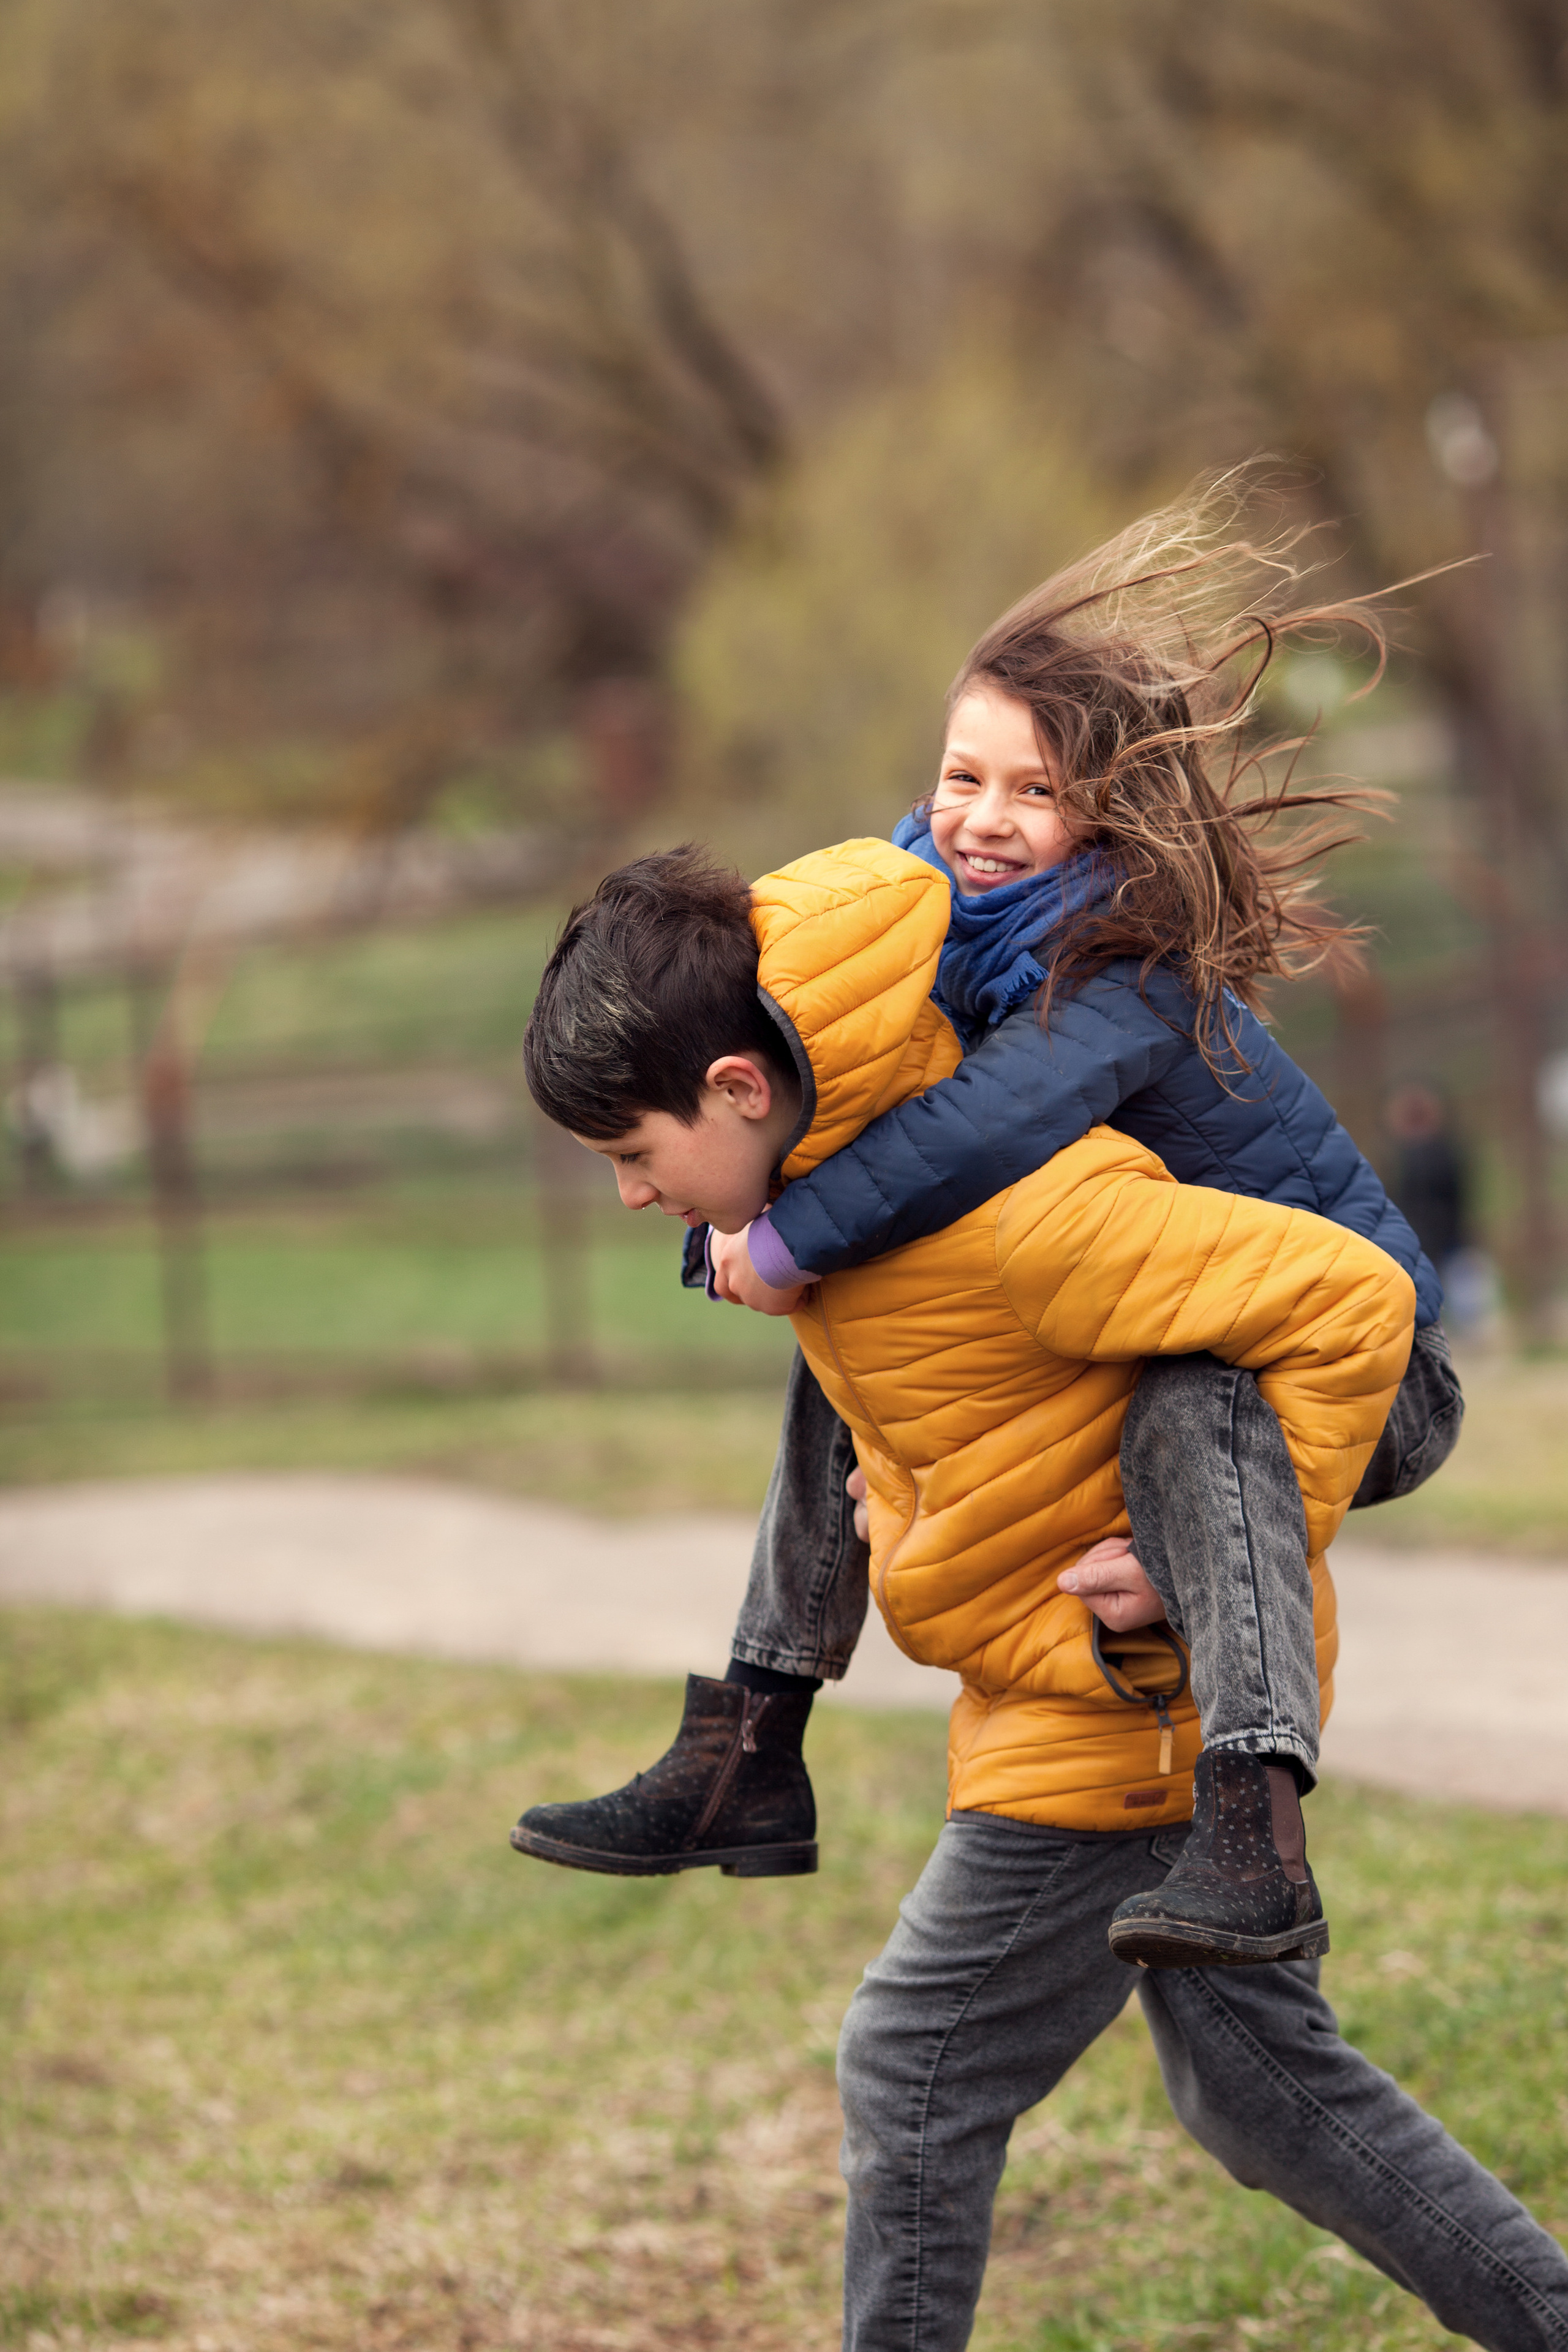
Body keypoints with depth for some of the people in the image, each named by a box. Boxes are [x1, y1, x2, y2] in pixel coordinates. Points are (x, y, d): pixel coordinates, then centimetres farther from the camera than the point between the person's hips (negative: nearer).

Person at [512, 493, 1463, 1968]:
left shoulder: (1135, 971, -28)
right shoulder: (944, 921, -3)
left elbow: (996, 1121, -46)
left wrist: (792, 1239, -38)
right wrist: (739, 1223, -9)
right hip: (1131, 1339, 9)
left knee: (1196, 1390, -41)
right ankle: (746, 1762, 10)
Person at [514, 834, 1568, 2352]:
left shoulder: (1006, 1211, -30)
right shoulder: (832, 1147, -4)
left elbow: (1348, 1302, -26)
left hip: (1139, 1700, -10)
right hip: (1065, 1677, 10)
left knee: (919, 2063, -2)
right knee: (1255, 2081, 17)